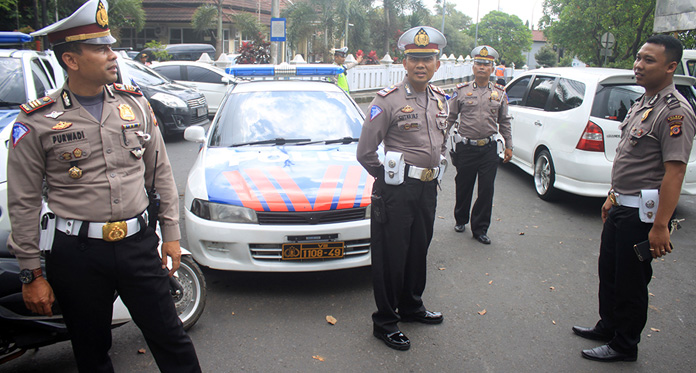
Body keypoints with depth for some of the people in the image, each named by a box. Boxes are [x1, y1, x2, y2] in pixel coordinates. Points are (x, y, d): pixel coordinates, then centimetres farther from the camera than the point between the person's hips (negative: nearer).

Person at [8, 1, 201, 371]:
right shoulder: (36, 122, -6)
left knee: (171, 339, 8)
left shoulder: (134, 102, 4)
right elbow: (23, 204, -2)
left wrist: (171, 233, 9)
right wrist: (31, 274, -1)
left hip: (138, 243, 2)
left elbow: (161, 174, 9)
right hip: (76, 254, -1)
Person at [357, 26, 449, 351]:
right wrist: (388, 177, -2)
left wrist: (435, 172, 17)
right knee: (391, 256, 2)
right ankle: (385, 322, 16)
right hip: (397, 190, -6)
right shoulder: (388, 99, -11)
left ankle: (411, 306, 38)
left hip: (428, 188, 7)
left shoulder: (440, 99, 10)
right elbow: (365, 152, -10)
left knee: (418, 250, 18)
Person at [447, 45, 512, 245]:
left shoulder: (499, 93, 8)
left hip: (489, 148, 1)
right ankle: (461, 219, 34)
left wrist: (509, 146, 11)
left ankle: (480, 228, 13)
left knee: (486, 190, 1)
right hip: (465, 147, -1)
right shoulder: (461, 90, 2)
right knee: (463, 187, 11)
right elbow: (450, 118, 5)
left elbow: (504, 122, 14)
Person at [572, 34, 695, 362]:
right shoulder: (642, 104, 13)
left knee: (630, 280, 4)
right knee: (609, 271, 19)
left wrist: (660, 226, -26)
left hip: (642, 212, -9)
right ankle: (608, 326, 37)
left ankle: (624, 346, 21)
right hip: (621, 206, 9)